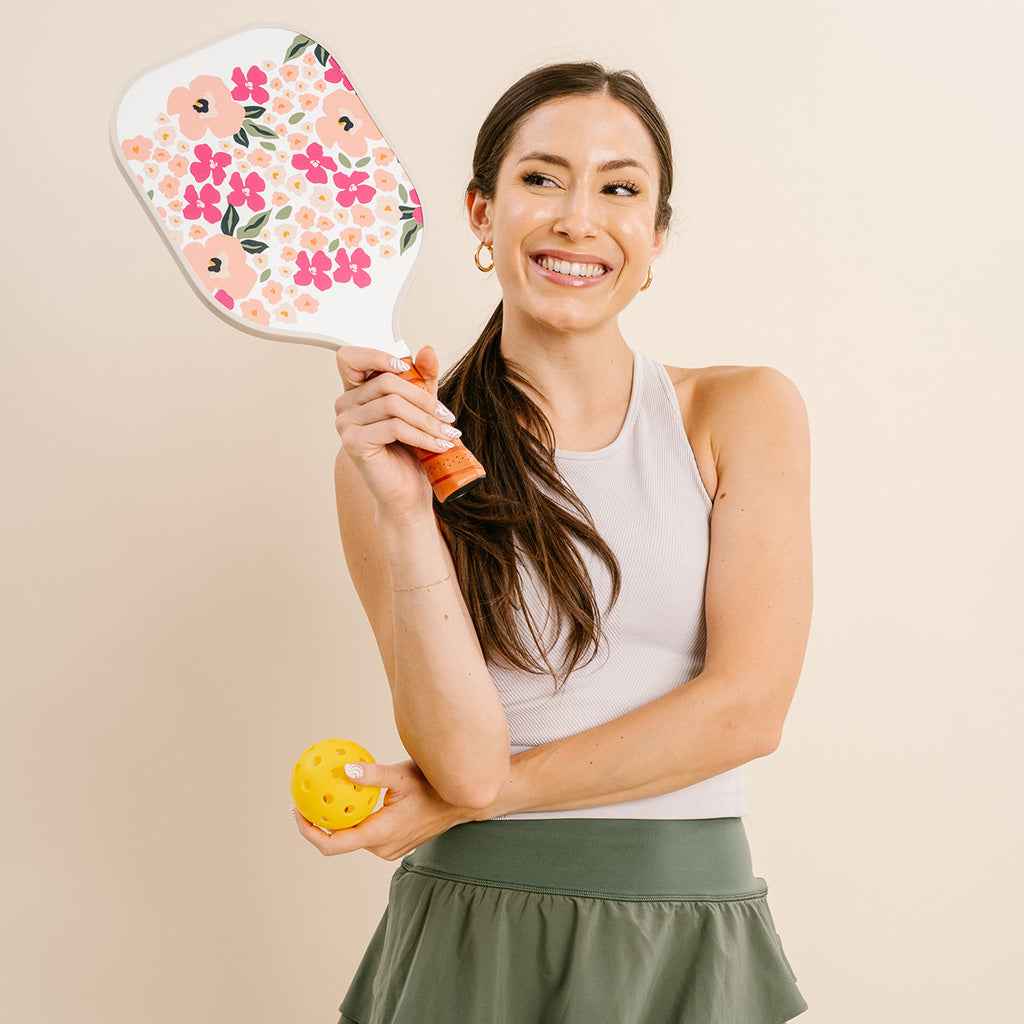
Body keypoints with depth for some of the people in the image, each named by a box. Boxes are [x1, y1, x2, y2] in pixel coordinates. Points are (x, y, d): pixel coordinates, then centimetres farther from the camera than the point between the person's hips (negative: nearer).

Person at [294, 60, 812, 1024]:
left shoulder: (744, 411, -1)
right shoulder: (398, 448, -3)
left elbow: (747, 707, -10)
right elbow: (465, 754, -12)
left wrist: (469, 797, -9)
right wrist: (401, 510, -22)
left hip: (692, 940, 1)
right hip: (471, 935, 0)